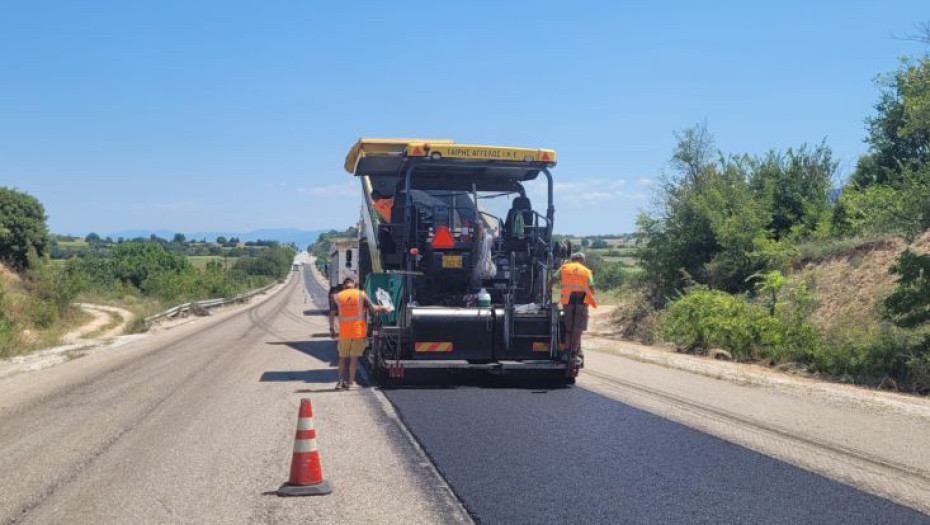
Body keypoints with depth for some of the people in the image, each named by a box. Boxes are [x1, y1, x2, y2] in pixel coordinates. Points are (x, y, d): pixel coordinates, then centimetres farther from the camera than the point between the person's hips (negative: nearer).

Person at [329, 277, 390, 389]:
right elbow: (373, 309, -3)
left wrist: (332, 329, 9)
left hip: (344, 333, 1)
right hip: (359, 331, -1)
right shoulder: (361, 295, 0)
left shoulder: (338, 297, 4)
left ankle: (340, 381, 12)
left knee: (342, 357, 14)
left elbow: (332, 314, 0)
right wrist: (383, 308, 15)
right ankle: (351, 382, 4)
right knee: (354, 357, 3)